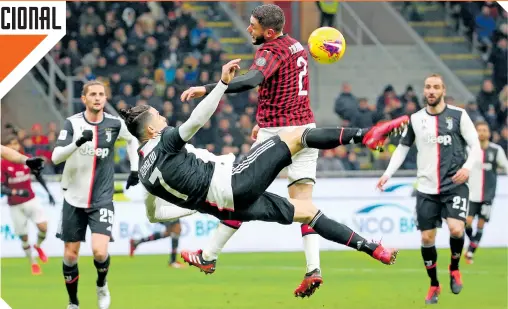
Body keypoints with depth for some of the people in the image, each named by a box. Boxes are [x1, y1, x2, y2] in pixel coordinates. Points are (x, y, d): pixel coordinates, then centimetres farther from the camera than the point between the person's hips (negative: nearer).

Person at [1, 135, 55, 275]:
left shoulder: (27, 160, -4)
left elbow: (38, 176, 11)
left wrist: (48, 192, 9)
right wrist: (17, 192, -32)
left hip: (31, 200, 2)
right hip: (15, 205, -2)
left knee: (43, 227, -14)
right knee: (24, 237, 2)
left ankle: (38, 246, 19)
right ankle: (33, 263, 22)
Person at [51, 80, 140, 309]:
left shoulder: (115, 124, -4)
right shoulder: (73, 123, -9)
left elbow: (132, 140, 19)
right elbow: (56, 157, -20)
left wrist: (135, 169, 13)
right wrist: (78, 142, -35)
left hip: (102, 200, 0)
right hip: (74, 200, 0)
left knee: (99, 251, -17)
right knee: (70, 255, 6)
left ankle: (101, 284, 15)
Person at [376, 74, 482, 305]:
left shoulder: (458, 115, -2)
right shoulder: (415, 119, 6)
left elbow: (475, 145, -2)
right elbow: (402, 147, 16)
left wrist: (467, 167, -21)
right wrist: (388, 173, 4)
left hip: (454, 185, -3)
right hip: (427, 189, 3)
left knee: (456, 229, -21)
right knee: (427, 238, 2)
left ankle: (454, 268, 9)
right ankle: (434, 285, 21)